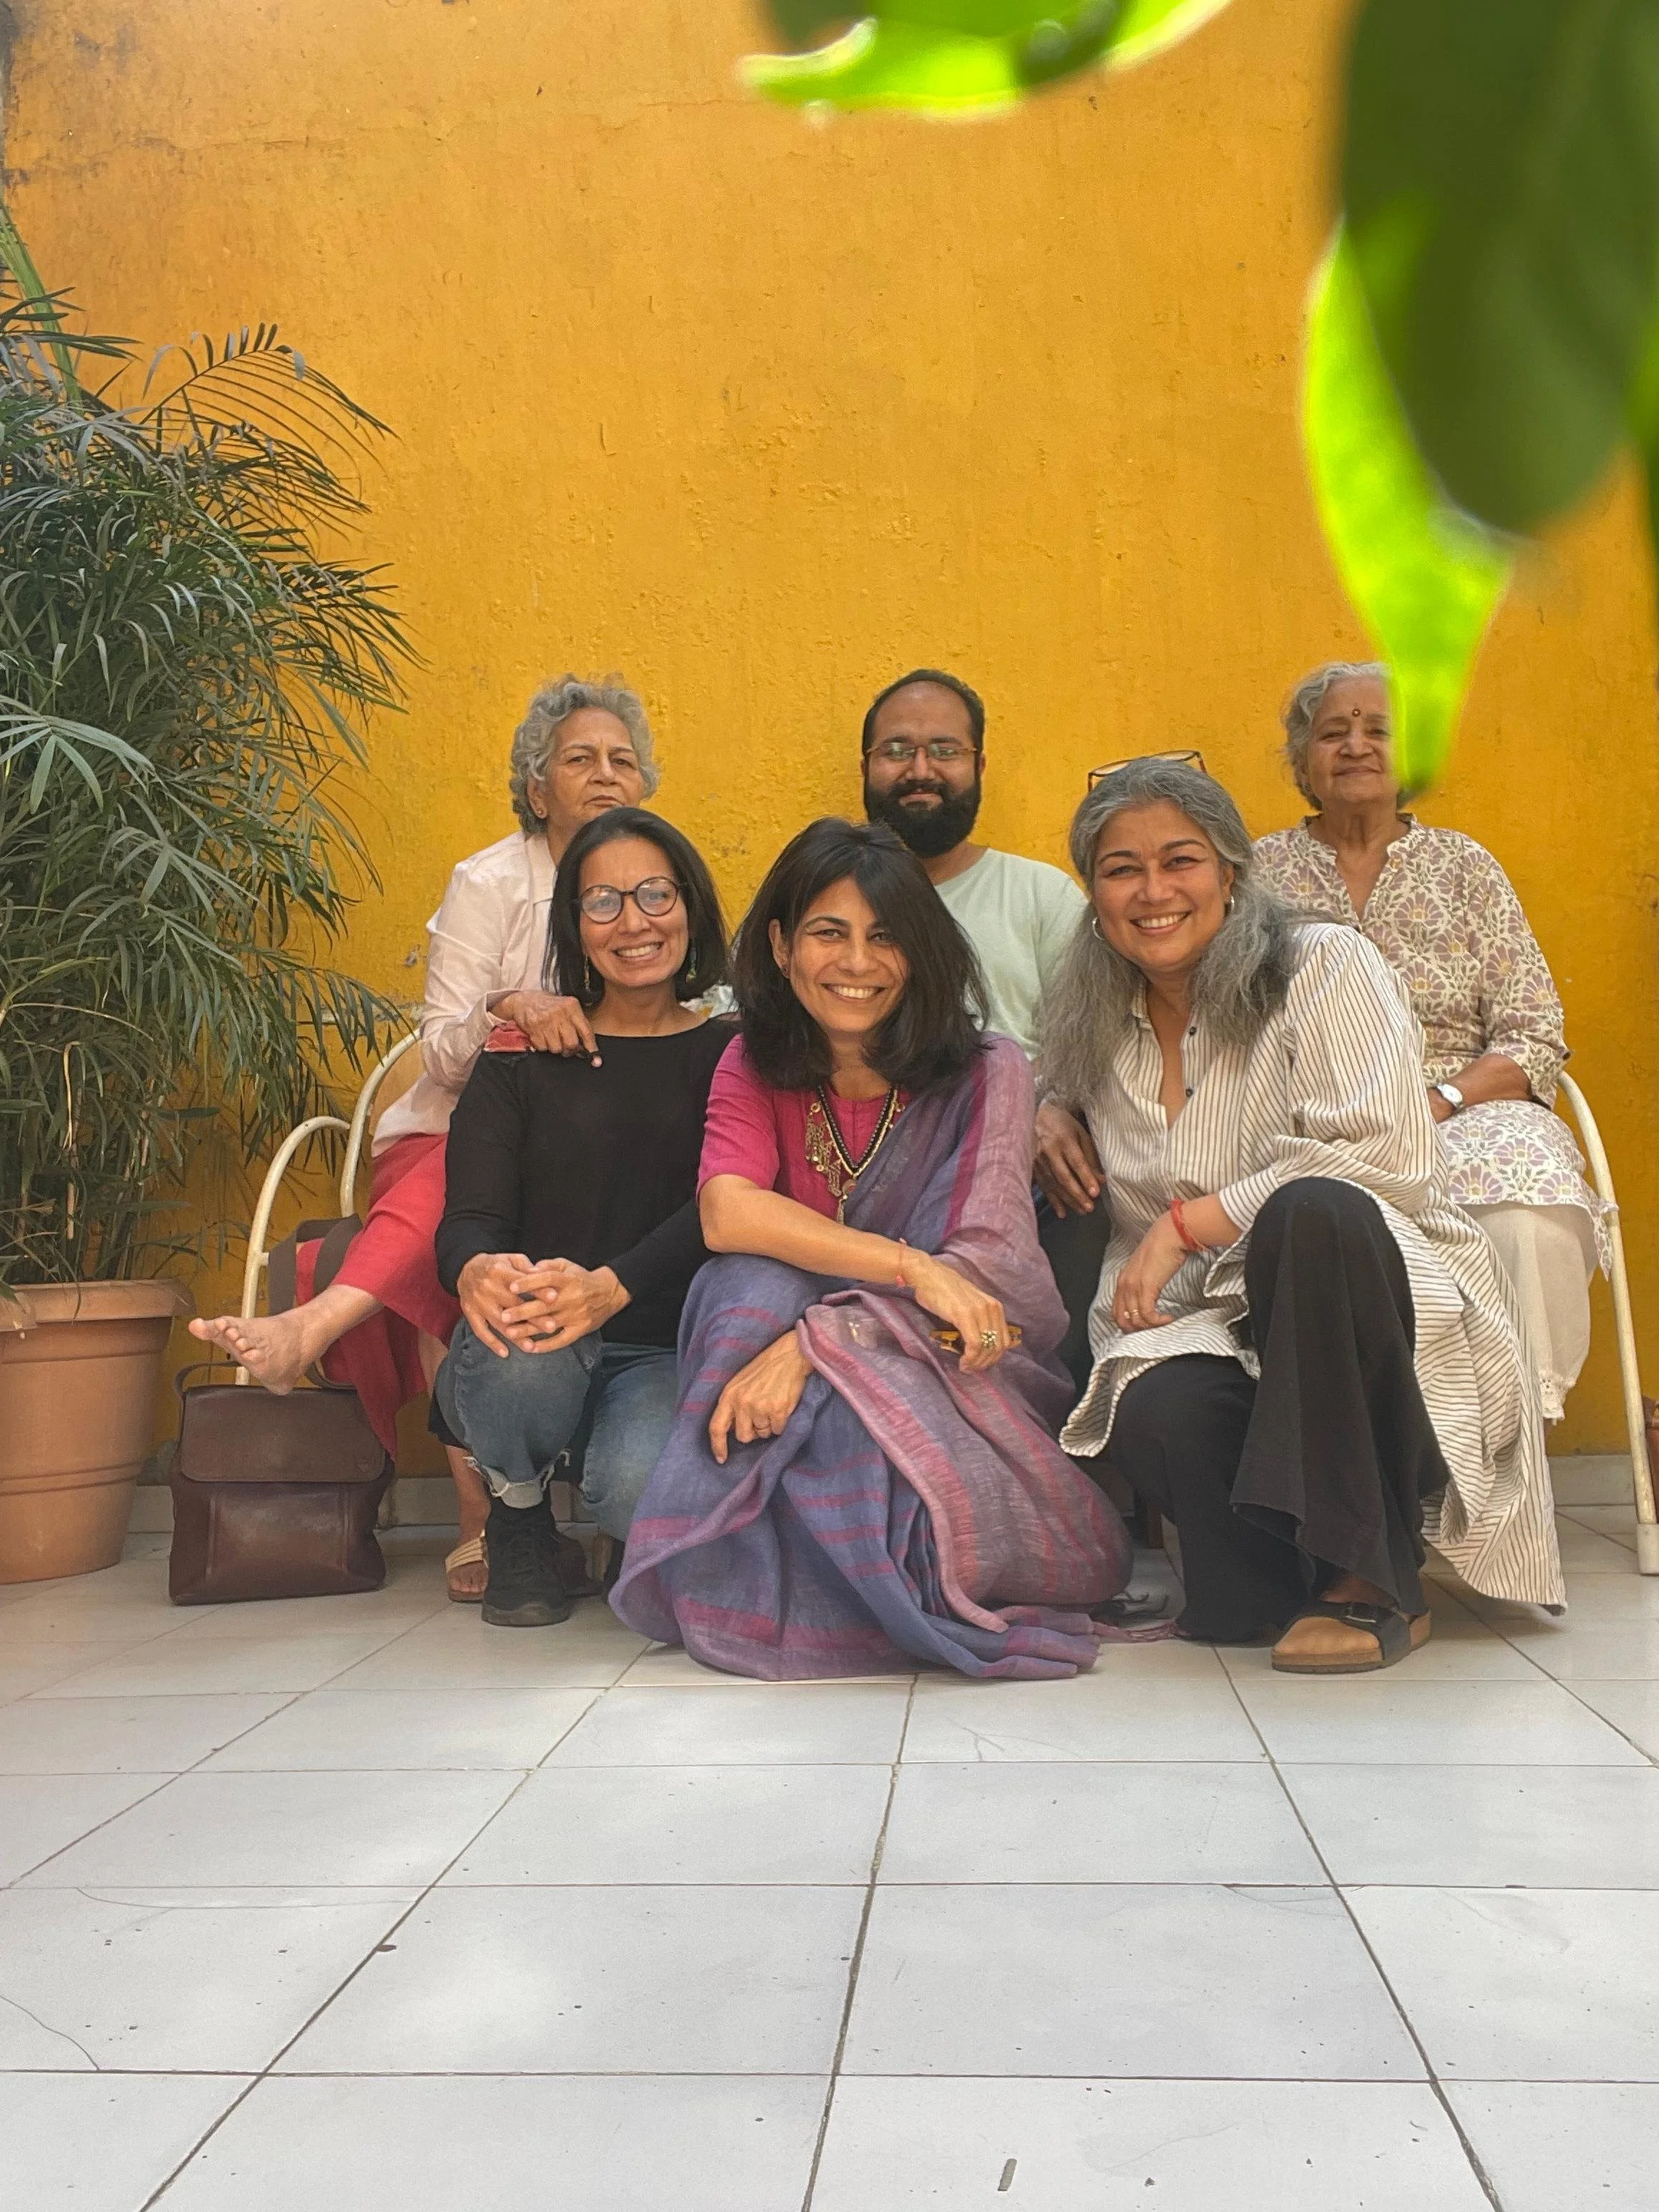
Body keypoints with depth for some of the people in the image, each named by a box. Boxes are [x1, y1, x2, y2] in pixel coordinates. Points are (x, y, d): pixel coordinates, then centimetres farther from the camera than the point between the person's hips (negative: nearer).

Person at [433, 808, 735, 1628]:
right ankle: (518, 1514, 0)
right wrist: (476, 1271, -30)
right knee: (518, 1357, -36)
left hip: (668, 1352, 0)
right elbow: (470, 1215, -2)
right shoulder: (522, 1055, 9)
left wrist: (610, 1287, -30)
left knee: (641, 1486, -33)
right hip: (532, 1359, 1)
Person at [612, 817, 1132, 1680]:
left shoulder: (987, 1074, -5)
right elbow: (727, 1214, -19)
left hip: (950, 1365, -2)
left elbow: (987, 1262, -17)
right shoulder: (754, 1070, 2)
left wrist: (817, 1341, -31)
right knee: (754, 1287, -30)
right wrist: (911, 1268, -31)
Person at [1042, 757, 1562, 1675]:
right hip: (1202, 1329, 3)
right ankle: (1299, 1586, -4)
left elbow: (1386, 1161, -17)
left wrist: (1188, 1221, -16)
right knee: (1156, 1414, -35)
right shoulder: (1095, 1027, 12)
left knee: (1310, 1209, -38)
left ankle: (1370, 1581, -26)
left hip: (1369, 1306, -2)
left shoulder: (1325, 967, -4)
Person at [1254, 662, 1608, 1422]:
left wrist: (1439, 1100, -11)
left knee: (1529, 1219, -33)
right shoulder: (1260, 873, 13)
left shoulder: (1464, 866, 14)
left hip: (1466, 1112, 1)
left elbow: (1535, 1039, 7)